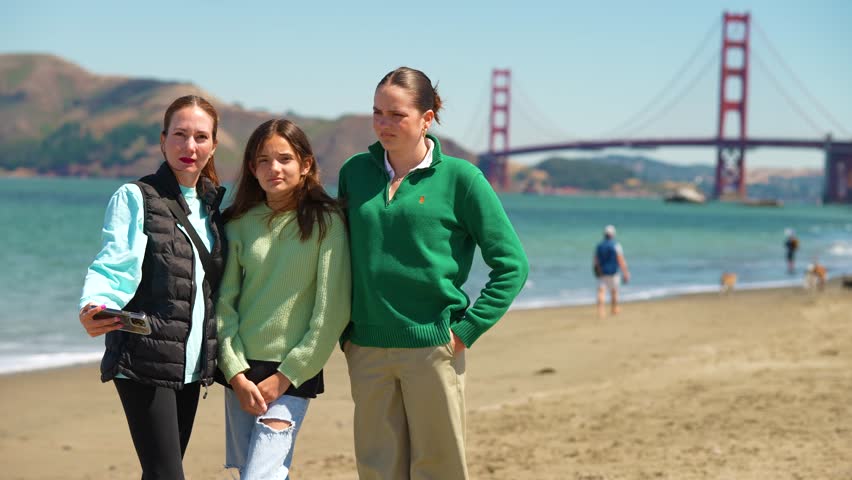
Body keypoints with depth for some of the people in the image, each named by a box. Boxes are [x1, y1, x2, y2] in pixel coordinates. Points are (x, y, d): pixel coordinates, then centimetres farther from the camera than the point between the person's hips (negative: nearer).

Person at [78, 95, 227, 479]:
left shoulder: (213, 205, 14)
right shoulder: (134, 198, -4)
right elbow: (114, 266, -17)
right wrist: (94, 307, -36)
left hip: (192, 365, 6)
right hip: (145, 360, -6)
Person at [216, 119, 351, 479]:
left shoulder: (325, 222, -5)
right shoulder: (240, 223, 5)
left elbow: (332, 310, -8)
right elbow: (224, 303, 3)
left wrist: (286, 376, -9)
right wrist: (236, 373, -7)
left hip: (292, 373, -4)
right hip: (241, 370, 4)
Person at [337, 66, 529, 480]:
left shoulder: (459, 178, -5)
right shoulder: (355, 172, 7)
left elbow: (511, 264, -3)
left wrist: (465, 330, -7)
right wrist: (345, 334, 10)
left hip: (432, 349, -3)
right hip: (367, 352, 4)